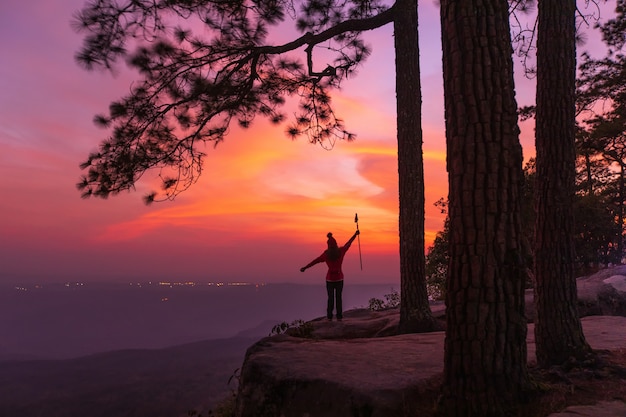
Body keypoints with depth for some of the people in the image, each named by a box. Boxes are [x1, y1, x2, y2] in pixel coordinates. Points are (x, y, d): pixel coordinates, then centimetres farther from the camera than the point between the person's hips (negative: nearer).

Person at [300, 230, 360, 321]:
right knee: (338, 297, 10)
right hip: (339, 278, 1)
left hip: (330, 278, -1)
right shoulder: (341, 251, -9)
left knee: (330, 298, 10)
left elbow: (315, 261, -6)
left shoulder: (326, 254, -13)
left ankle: (329, 316, 9)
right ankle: (339, 316, 8)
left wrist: (305, 268, 4)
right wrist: (355, 234, 19)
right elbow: (348, 243, 5)